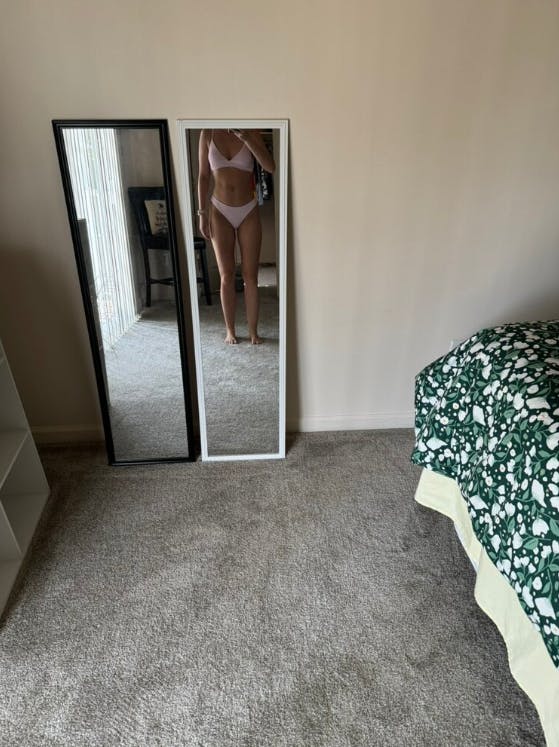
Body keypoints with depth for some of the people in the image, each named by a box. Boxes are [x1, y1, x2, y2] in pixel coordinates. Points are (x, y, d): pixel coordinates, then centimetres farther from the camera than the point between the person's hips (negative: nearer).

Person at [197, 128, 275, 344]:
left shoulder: (250, 132, -2)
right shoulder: (208, 134, 1)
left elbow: (270, 167, -16)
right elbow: (203, 176, 4)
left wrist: (246, 139, -24)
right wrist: (202, 212, -1)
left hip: (248, 212, 0)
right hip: (220, 212, 1)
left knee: (250, 275, 2)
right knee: (226, 276, 3)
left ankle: (253, 330, 15)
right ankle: (230, 330, 18)